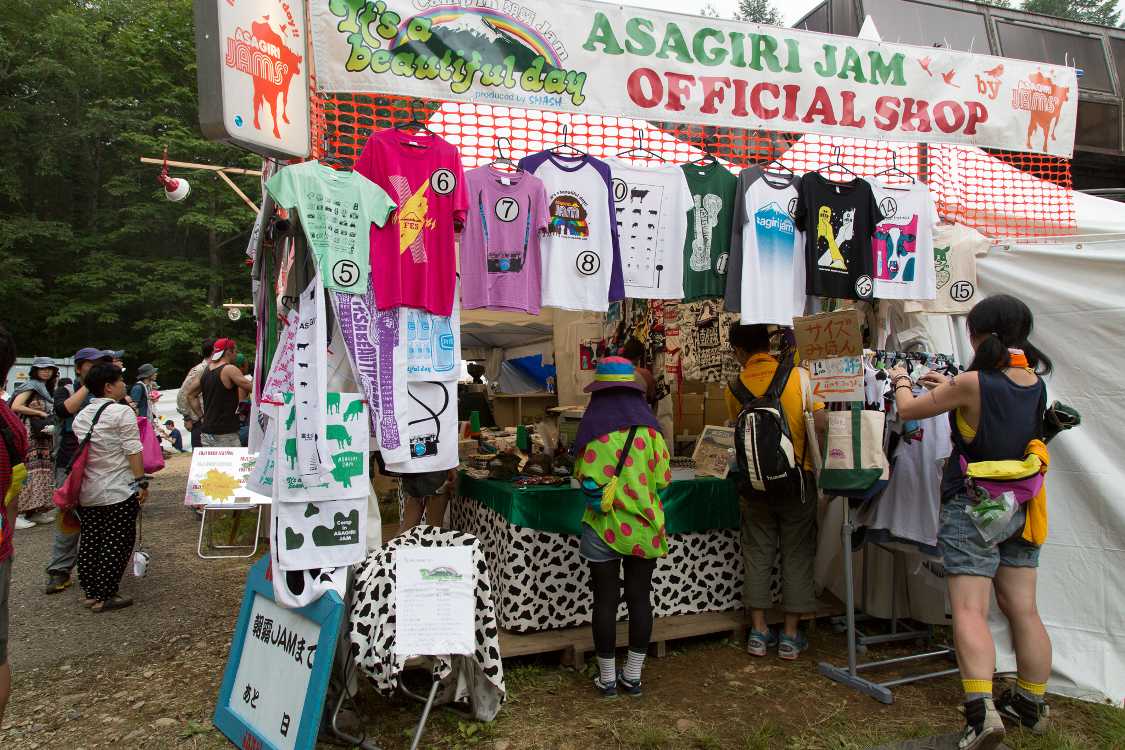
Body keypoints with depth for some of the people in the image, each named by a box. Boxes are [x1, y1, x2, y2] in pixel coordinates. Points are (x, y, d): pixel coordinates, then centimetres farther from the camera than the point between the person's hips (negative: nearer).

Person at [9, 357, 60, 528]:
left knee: (43, 472, 8)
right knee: (28, 472, -10)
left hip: (44, 437, 8)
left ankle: (35, 511, 14)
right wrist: (40, 413, -12)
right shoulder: (31, 386, -6)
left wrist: (52, 422, 0)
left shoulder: (48, 389, 17)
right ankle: (17, 514, -7)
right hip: (29, 436, -8)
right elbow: (15, 406, -17)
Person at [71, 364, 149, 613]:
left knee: (90, 541, 14)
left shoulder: (81, 416, 11)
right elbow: (133, 451, -16)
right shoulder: (122, 412, -12)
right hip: (119, 492, -7)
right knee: (115, 543, 0)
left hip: (87, 492, 7)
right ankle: (105, 596, 3)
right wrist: (142, 481, -12)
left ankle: (90, 592, 22)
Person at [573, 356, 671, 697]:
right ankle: (633, 676, 22)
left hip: (604, 529, -2)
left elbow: (586, 481, -13)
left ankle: (607, 678, 19)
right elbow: (662, 480, -1)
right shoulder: (649, 429, -3)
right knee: (640, 599, 12)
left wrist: (603, 498, 7)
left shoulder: (592, 430, -9)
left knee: (605, 601, 8)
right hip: (644, 528, 2)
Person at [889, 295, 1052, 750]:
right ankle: (1031, 704, 28)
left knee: (969, 612, -6)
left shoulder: (973, 383, -18)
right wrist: (950, 387, 24)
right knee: (1023, 611, 15)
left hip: (972, 507, -7)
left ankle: (981, 711, -15)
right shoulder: (1036, 383, 1)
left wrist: (901, 381, 14)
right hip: (1019, 507, 7)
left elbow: (909, 410, -6)